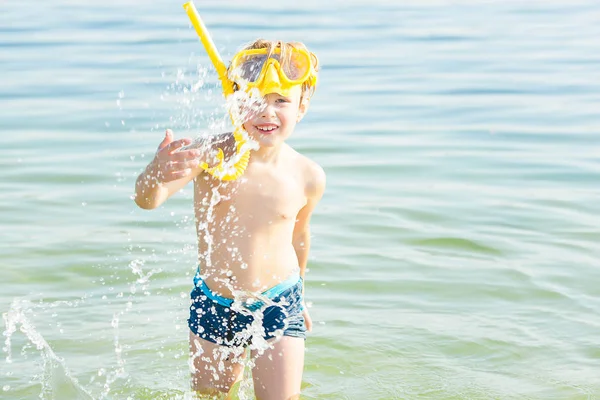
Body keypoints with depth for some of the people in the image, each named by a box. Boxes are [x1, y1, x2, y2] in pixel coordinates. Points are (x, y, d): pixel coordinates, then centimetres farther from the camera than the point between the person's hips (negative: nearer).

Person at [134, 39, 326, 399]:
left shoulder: (308, 177, -11)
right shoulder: (211, 154, -18)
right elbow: (147, 200, -31)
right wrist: (156, 174, -55)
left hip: (278, 305, 0)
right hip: (214, 304, 1)